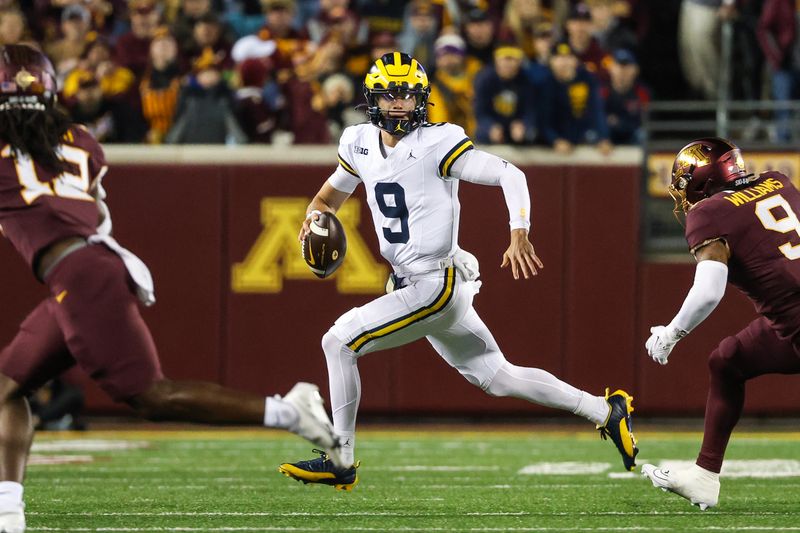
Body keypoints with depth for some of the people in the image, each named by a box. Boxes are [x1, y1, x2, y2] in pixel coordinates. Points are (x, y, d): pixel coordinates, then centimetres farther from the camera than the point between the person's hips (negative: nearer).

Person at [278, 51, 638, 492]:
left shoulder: (436, 144, -14)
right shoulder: (361, 144, 8)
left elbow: (509, 175, -19)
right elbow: (329, 197, 23)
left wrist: (519, 236, -33)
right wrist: (314, 217, -1)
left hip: (436, 285, -8)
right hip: (413, 286, 8)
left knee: (339, 342, -11)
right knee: (497, 377, 15)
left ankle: (341, 461, -2)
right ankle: (605, 411, 23)